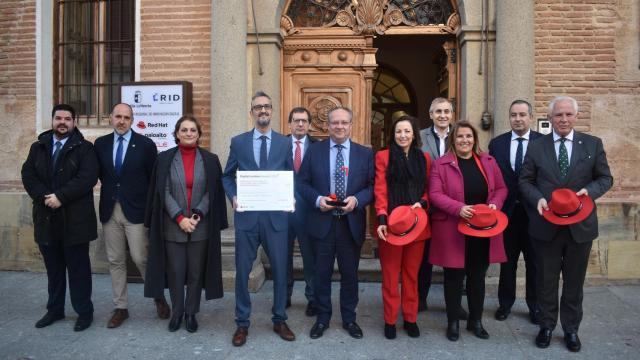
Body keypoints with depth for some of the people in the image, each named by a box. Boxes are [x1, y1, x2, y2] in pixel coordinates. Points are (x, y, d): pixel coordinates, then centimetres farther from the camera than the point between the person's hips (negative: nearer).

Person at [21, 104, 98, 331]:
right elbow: (27, 175, 3)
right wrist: (44, 197, -13)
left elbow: (88, 178, -14)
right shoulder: (38, 147, 12)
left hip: (75, 218, -4)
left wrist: (60, 197, -19)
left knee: (78, 267, 4)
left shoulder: (84, 148, -2)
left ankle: (84, 311, 15)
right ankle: (55, 309, 29)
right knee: (53, 267, 15)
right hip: (46, 217, 4)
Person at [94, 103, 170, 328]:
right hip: (110, 211, 4)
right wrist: (109, 189, 7)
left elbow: (154, 179, -2)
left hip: (136, 210, -4)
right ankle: (121, 308, 22)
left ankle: (159, 297, 21)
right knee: (115, 261, 9)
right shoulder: (100, 144, 6)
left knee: (141, 259, -2)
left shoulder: (146, 144, -5)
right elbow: (100, 174, 17)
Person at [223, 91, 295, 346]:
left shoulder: (284, 142, 6)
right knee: (242, 270, 7)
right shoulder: (238, 142, 6)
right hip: (246, 214, 0)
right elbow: (227, 176, 11)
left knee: (280, 269, 8)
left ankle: (279, 320, 26)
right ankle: (242, 323, 23)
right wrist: (233, 197, -6)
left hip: (276, 215, 0)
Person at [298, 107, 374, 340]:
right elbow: (302, 183, 2)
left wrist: (357, 200, -17)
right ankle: (322, 318, 29)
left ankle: (349, 319, 30)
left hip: (351, 222, 0)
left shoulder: (365, 153, 3)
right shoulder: (314, 150, 2)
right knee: (322, 273, 11)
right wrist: (317, 199, -15)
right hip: (322, 221, 0)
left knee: (350, 273, 12)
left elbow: (373, 186, 1)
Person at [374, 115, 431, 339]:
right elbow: (380, 190, -5)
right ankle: (390, 320, 18)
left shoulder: (424, 158, 10)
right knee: (390, 275, 5)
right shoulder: (383, 157, 1)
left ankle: (410, 318, 25)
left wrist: (422, 203, -10)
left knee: (412, 274, 12)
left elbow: (428, 190, 11)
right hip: (391, 225, -2)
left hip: (417, 224, 3)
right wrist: (382, 219, -16)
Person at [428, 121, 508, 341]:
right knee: (454, 277, 6)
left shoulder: (488, 162, 8)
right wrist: (458, 208, -23)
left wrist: (495, 204, -10)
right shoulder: (441, 164, -4)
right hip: (453, 230, -3)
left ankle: (476, 321, 30)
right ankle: (453, 322, 21)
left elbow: (501, 188, 11)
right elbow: (435, 194, -11)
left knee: (478, 276, 14)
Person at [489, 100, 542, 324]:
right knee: (507, 262, 13)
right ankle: (505, 304, 28)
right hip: (506, 211, 1)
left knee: (535, 262, 11)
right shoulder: (497, 143, 3)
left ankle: (535, 307, 28)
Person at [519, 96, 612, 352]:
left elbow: (605, 178, 5)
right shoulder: (536, 146, 1)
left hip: (580, 225, 1)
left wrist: (589, 191, -16)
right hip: (546, 225, 0)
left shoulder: (593, 144, 3)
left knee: (574, 281, 13)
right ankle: (547, 325, 28)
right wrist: (538, 198, -16)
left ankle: (571, 328, 30)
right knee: (546, 280, 11)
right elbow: (525, 181, 2)